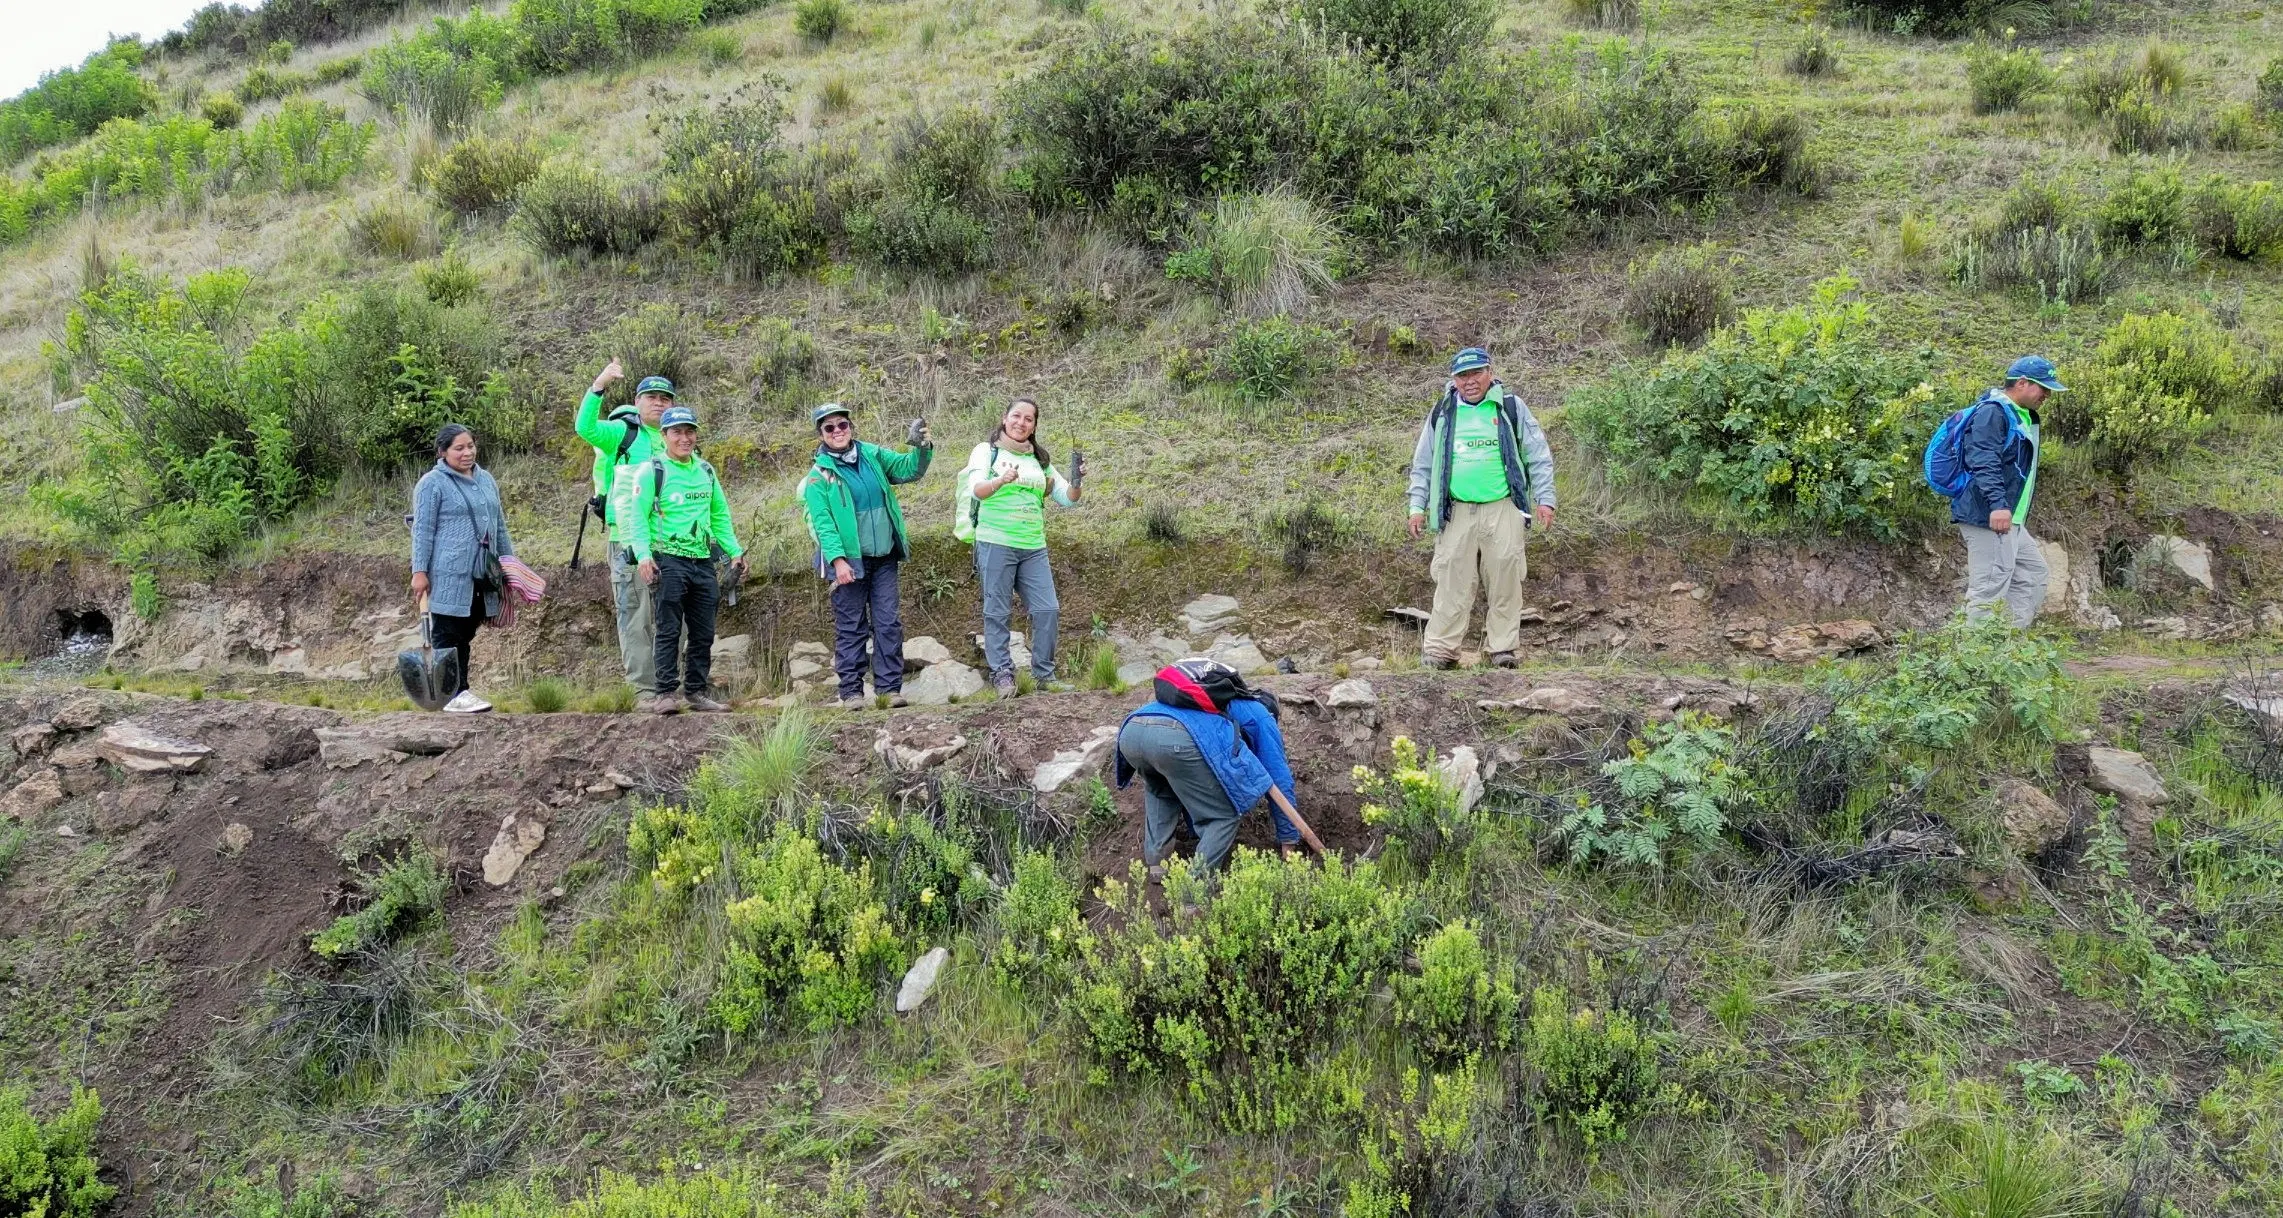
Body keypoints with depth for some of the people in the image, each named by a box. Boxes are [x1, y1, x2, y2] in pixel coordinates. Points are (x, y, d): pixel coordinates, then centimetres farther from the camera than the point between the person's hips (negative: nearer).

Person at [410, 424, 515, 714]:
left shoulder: (486, 479, 16)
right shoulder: (432, 483, -4)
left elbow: (499, 525, 22)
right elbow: (423, 530, -7)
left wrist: (509, 560, 20)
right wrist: (419, 571, -11)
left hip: (481, 575, 6)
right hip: (449, 575, -6)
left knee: (466, 634, 10)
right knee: (448, 635, -2)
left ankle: (460, 690, 15)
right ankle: (455, 694, -1)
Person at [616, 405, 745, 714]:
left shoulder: (706, 471, 15)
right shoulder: (651, 471, -3)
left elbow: (720, 516, 22)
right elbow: (637, 516, -8)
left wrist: (735, 551, 14)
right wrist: (643, 554, -20)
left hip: (703, 561, 6)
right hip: (668, 561, -6)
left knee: (703, 632, 7)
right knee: (669, 630, -7)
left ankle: (696, 691, 15)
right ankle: (664, 693, -3)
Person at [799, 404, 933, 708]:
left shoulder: (872, 455, 8)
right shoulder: (819, 475, -4)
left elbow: (909, 469, 7)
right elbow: (822, 522, -11)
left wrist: (922, 449, -14)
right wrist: (838, 559, -20)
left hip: (884, 557, 4)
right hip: (849, 560, -4)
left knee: (889, 624, 2)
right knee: (851, 627, 2)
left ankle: (889, 687, 7)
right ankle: (851, 690, 9)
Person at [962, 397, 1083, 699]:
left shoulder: (1040, 460, 16)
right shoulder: (987, 451, 2)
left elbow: (1067, 499, 13)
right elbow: (976, 489, -14)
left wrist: (1076, 482, -9)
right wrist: (1001, 480, -35)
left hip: (1034, 547, 4)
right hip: (996, 543, -4)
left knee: (1048, 610, -1)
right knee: (998, 612, -3)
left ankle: (1044, 674, 10)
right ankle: (1002, 674, 3)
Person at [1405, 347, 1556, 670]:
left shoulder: (1511, 408, 6)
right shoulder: (1442, 414, 10)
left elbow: (1539, 457, 8)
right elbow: (1423, 465, 16)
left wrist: (1544, 499, 1)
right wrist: (1417, 507, 8)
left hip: (1503, 510, -1)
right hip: (1456, 511, 1)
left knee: (1504, 580, 0)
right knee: (1452, 582, -3)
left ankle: (1503, 648, 8)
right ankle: (1440, 649, 0)